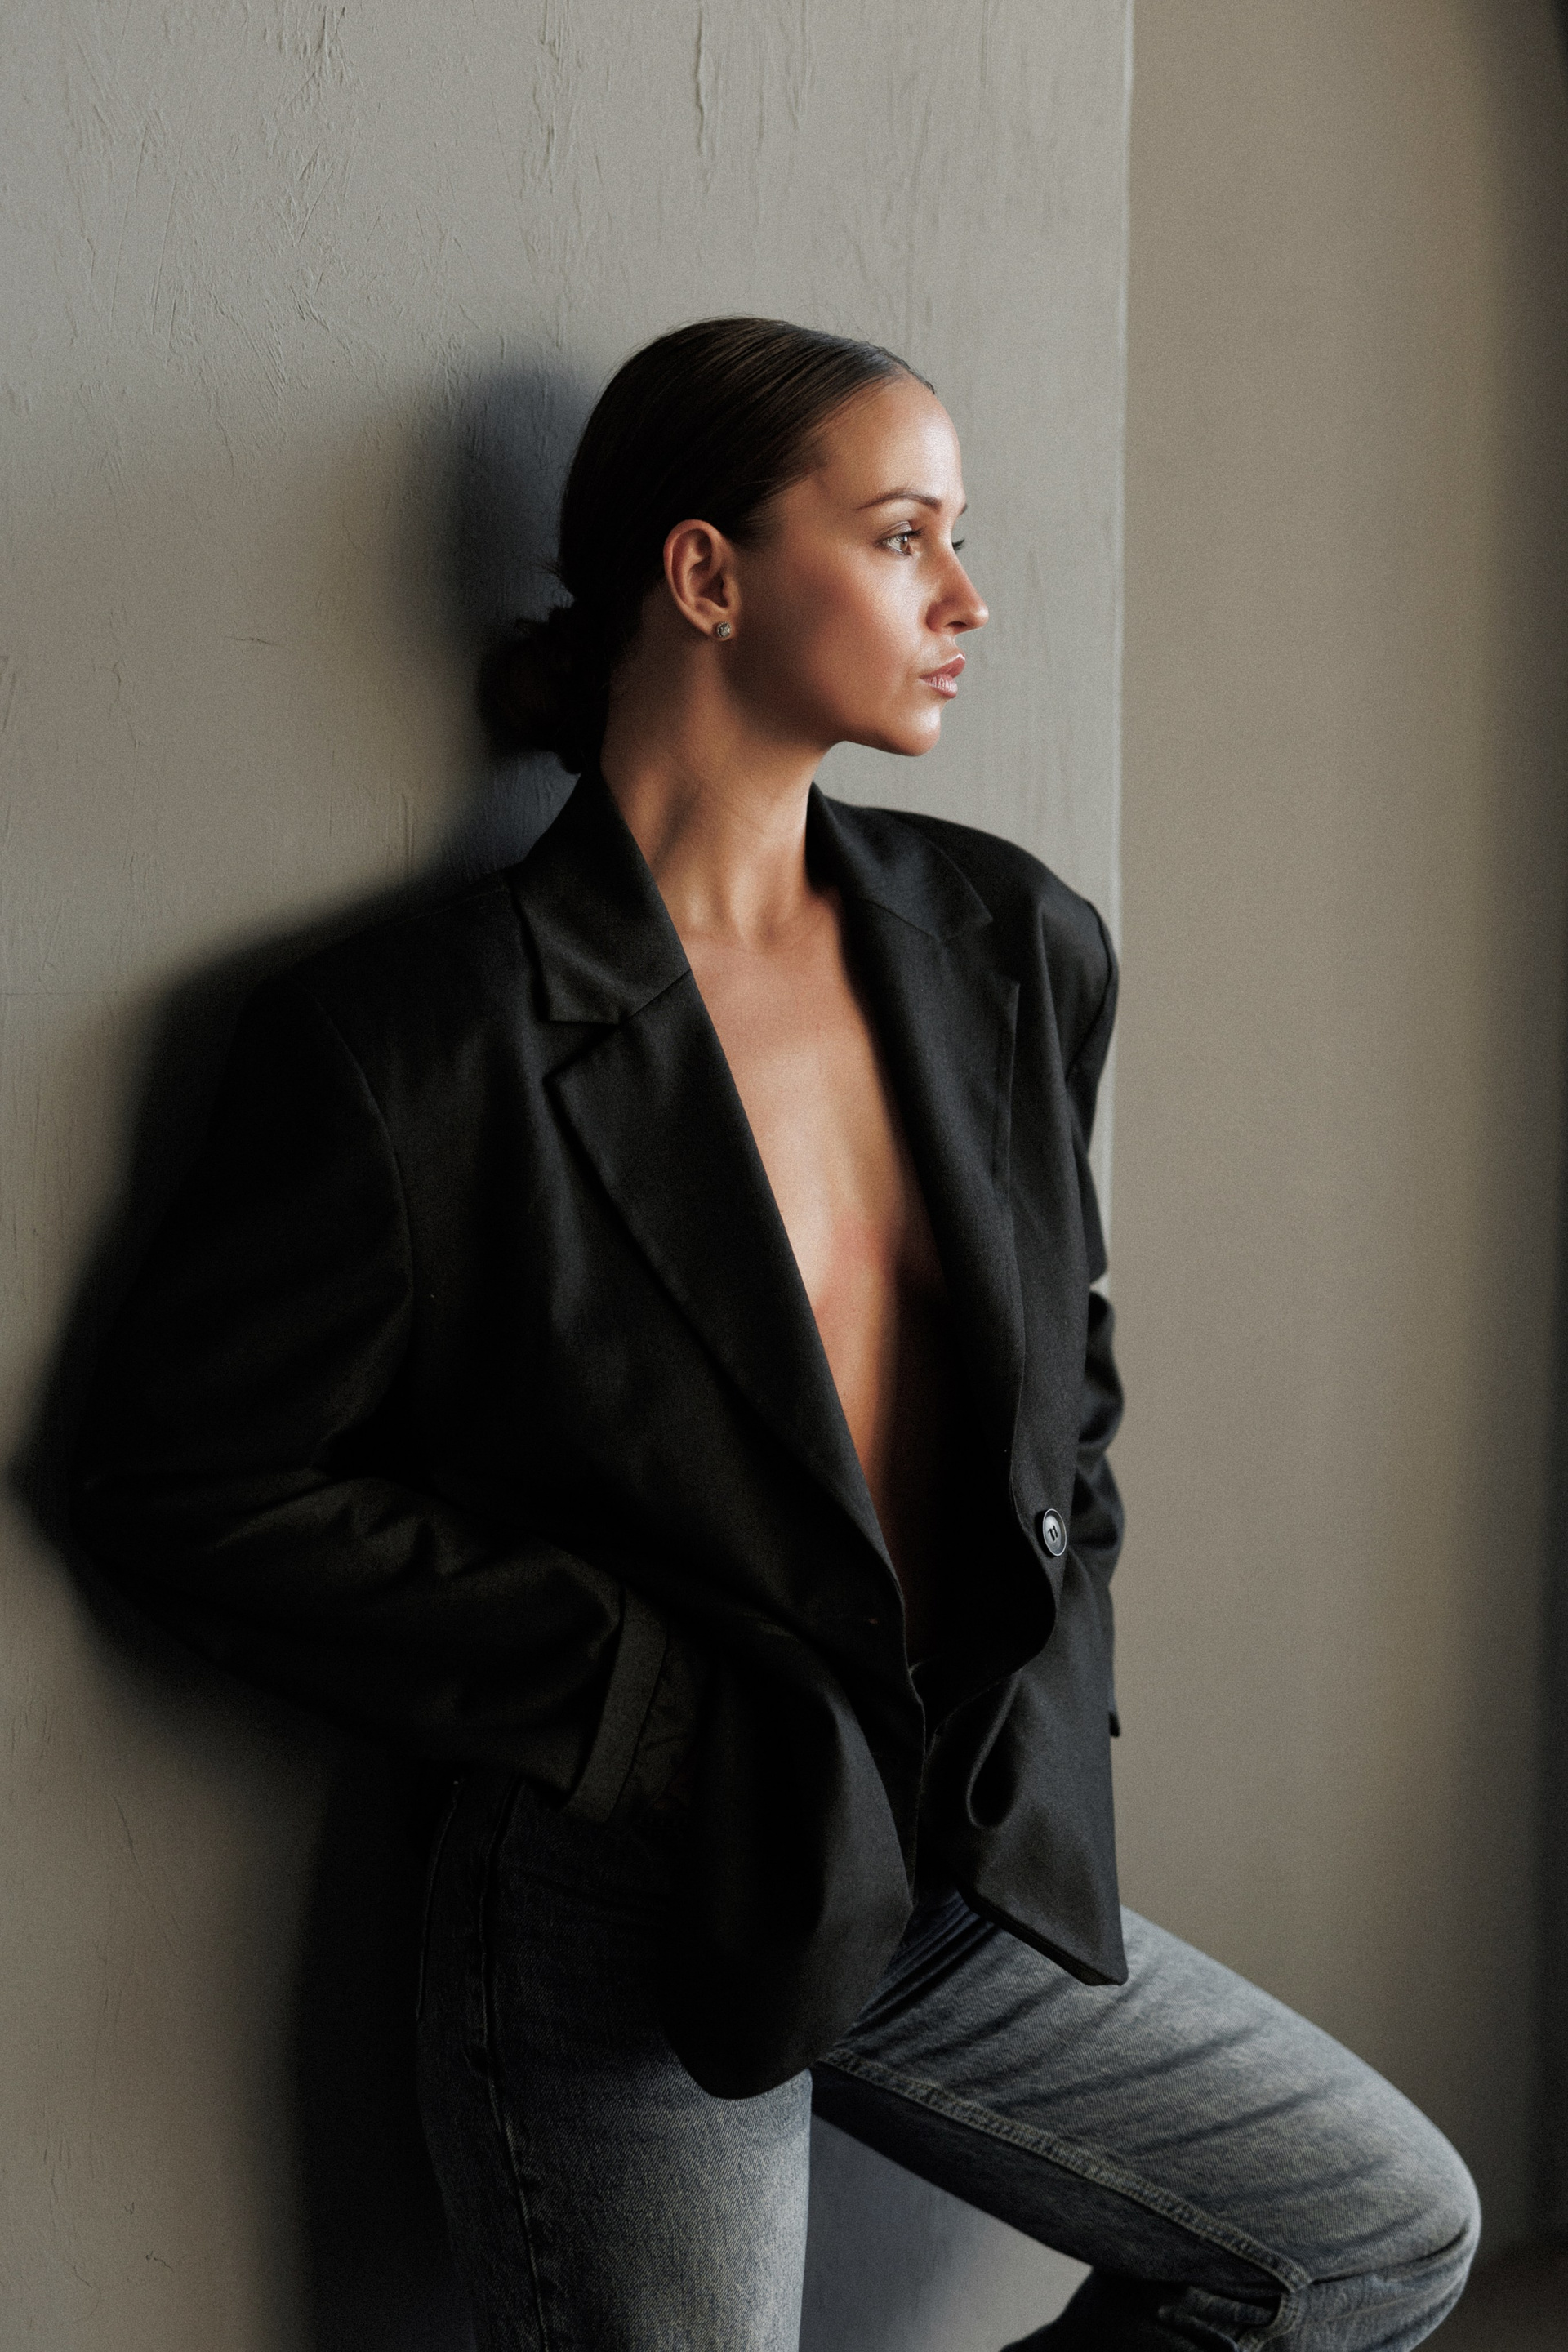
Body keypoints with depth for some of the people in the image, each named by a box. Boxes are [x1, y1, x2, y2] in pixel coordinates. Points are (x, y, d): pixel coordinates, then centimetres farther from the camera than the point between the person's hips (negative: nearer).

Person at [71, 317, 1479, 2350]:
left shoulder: (1014, 954, 3)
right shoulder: (421, 1041, -16)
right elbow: (186, 1480, -12)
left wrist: (1049, 1686, 7)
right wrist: (640, 1702, -14)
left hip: (975, 1876, 6)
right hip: (634, 1931, -6)